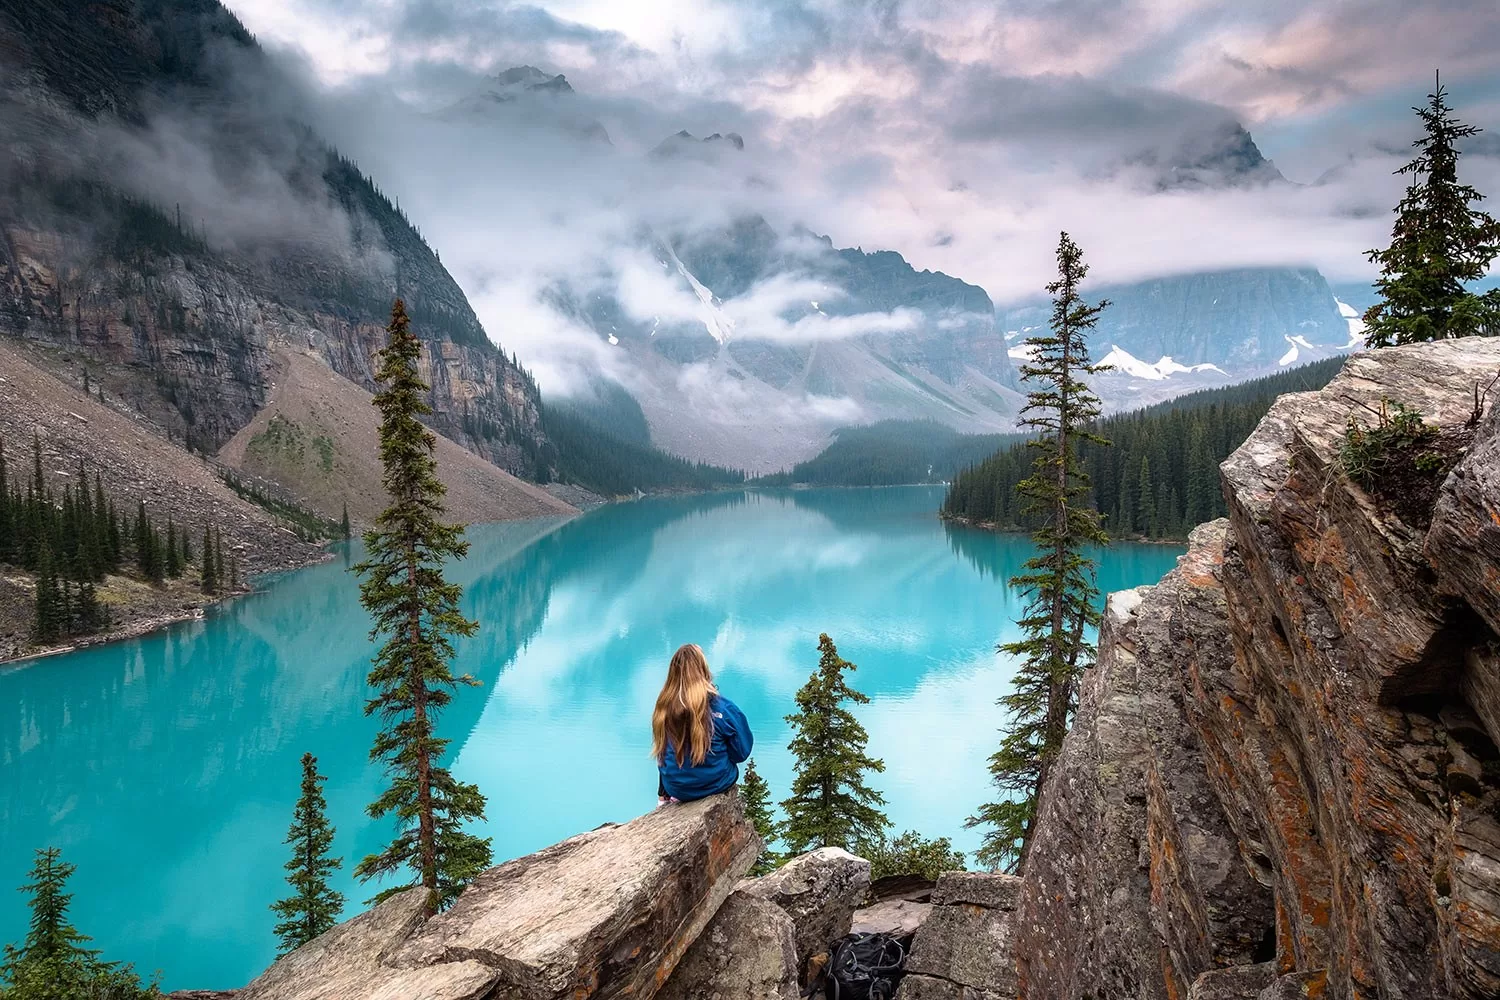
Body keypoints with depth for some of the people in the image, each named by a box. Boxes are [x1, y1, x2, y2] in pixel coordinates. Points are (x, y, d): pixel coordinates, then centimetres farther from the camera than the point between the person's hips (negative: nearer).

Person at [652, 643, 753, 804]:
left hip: (674, 787, 2)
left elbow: (662, 752, 2)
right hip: (716, 783, -2)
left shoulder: (664, 706, -15)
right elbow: (742, 751, -8)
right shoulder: (723, 707, -21)